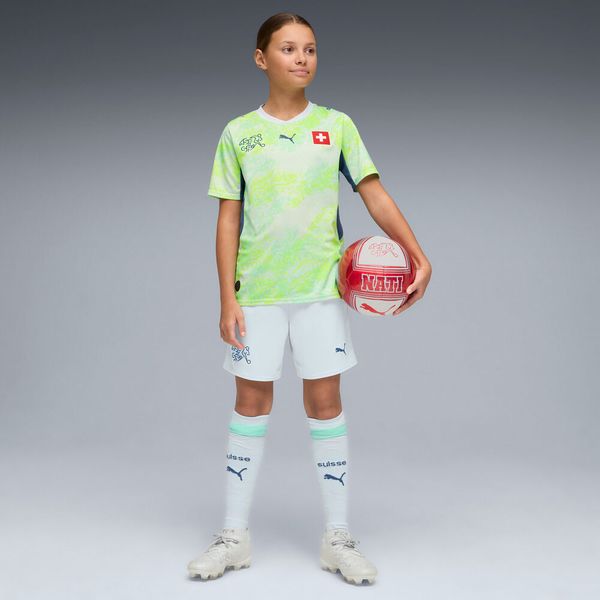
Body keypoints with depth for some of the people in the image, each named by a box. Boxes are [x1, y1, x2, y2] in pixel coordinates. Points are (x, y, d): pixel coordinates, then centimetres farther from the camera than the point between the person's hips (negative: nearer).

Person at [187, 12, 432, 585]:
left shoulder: (336, 125, 5)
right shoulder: (238, 134, 4)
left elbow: (375, 195, 2)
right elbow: (228, 219, 3)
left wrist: (418, 255, -11)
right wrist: (228, 297, -4)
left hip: (321, 287, 0)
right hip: (257, 292, 0)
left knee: (325, 402, 3)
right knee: (251, 403, 6)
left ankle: (337, 538, 15)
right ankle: (234, 536, 18)